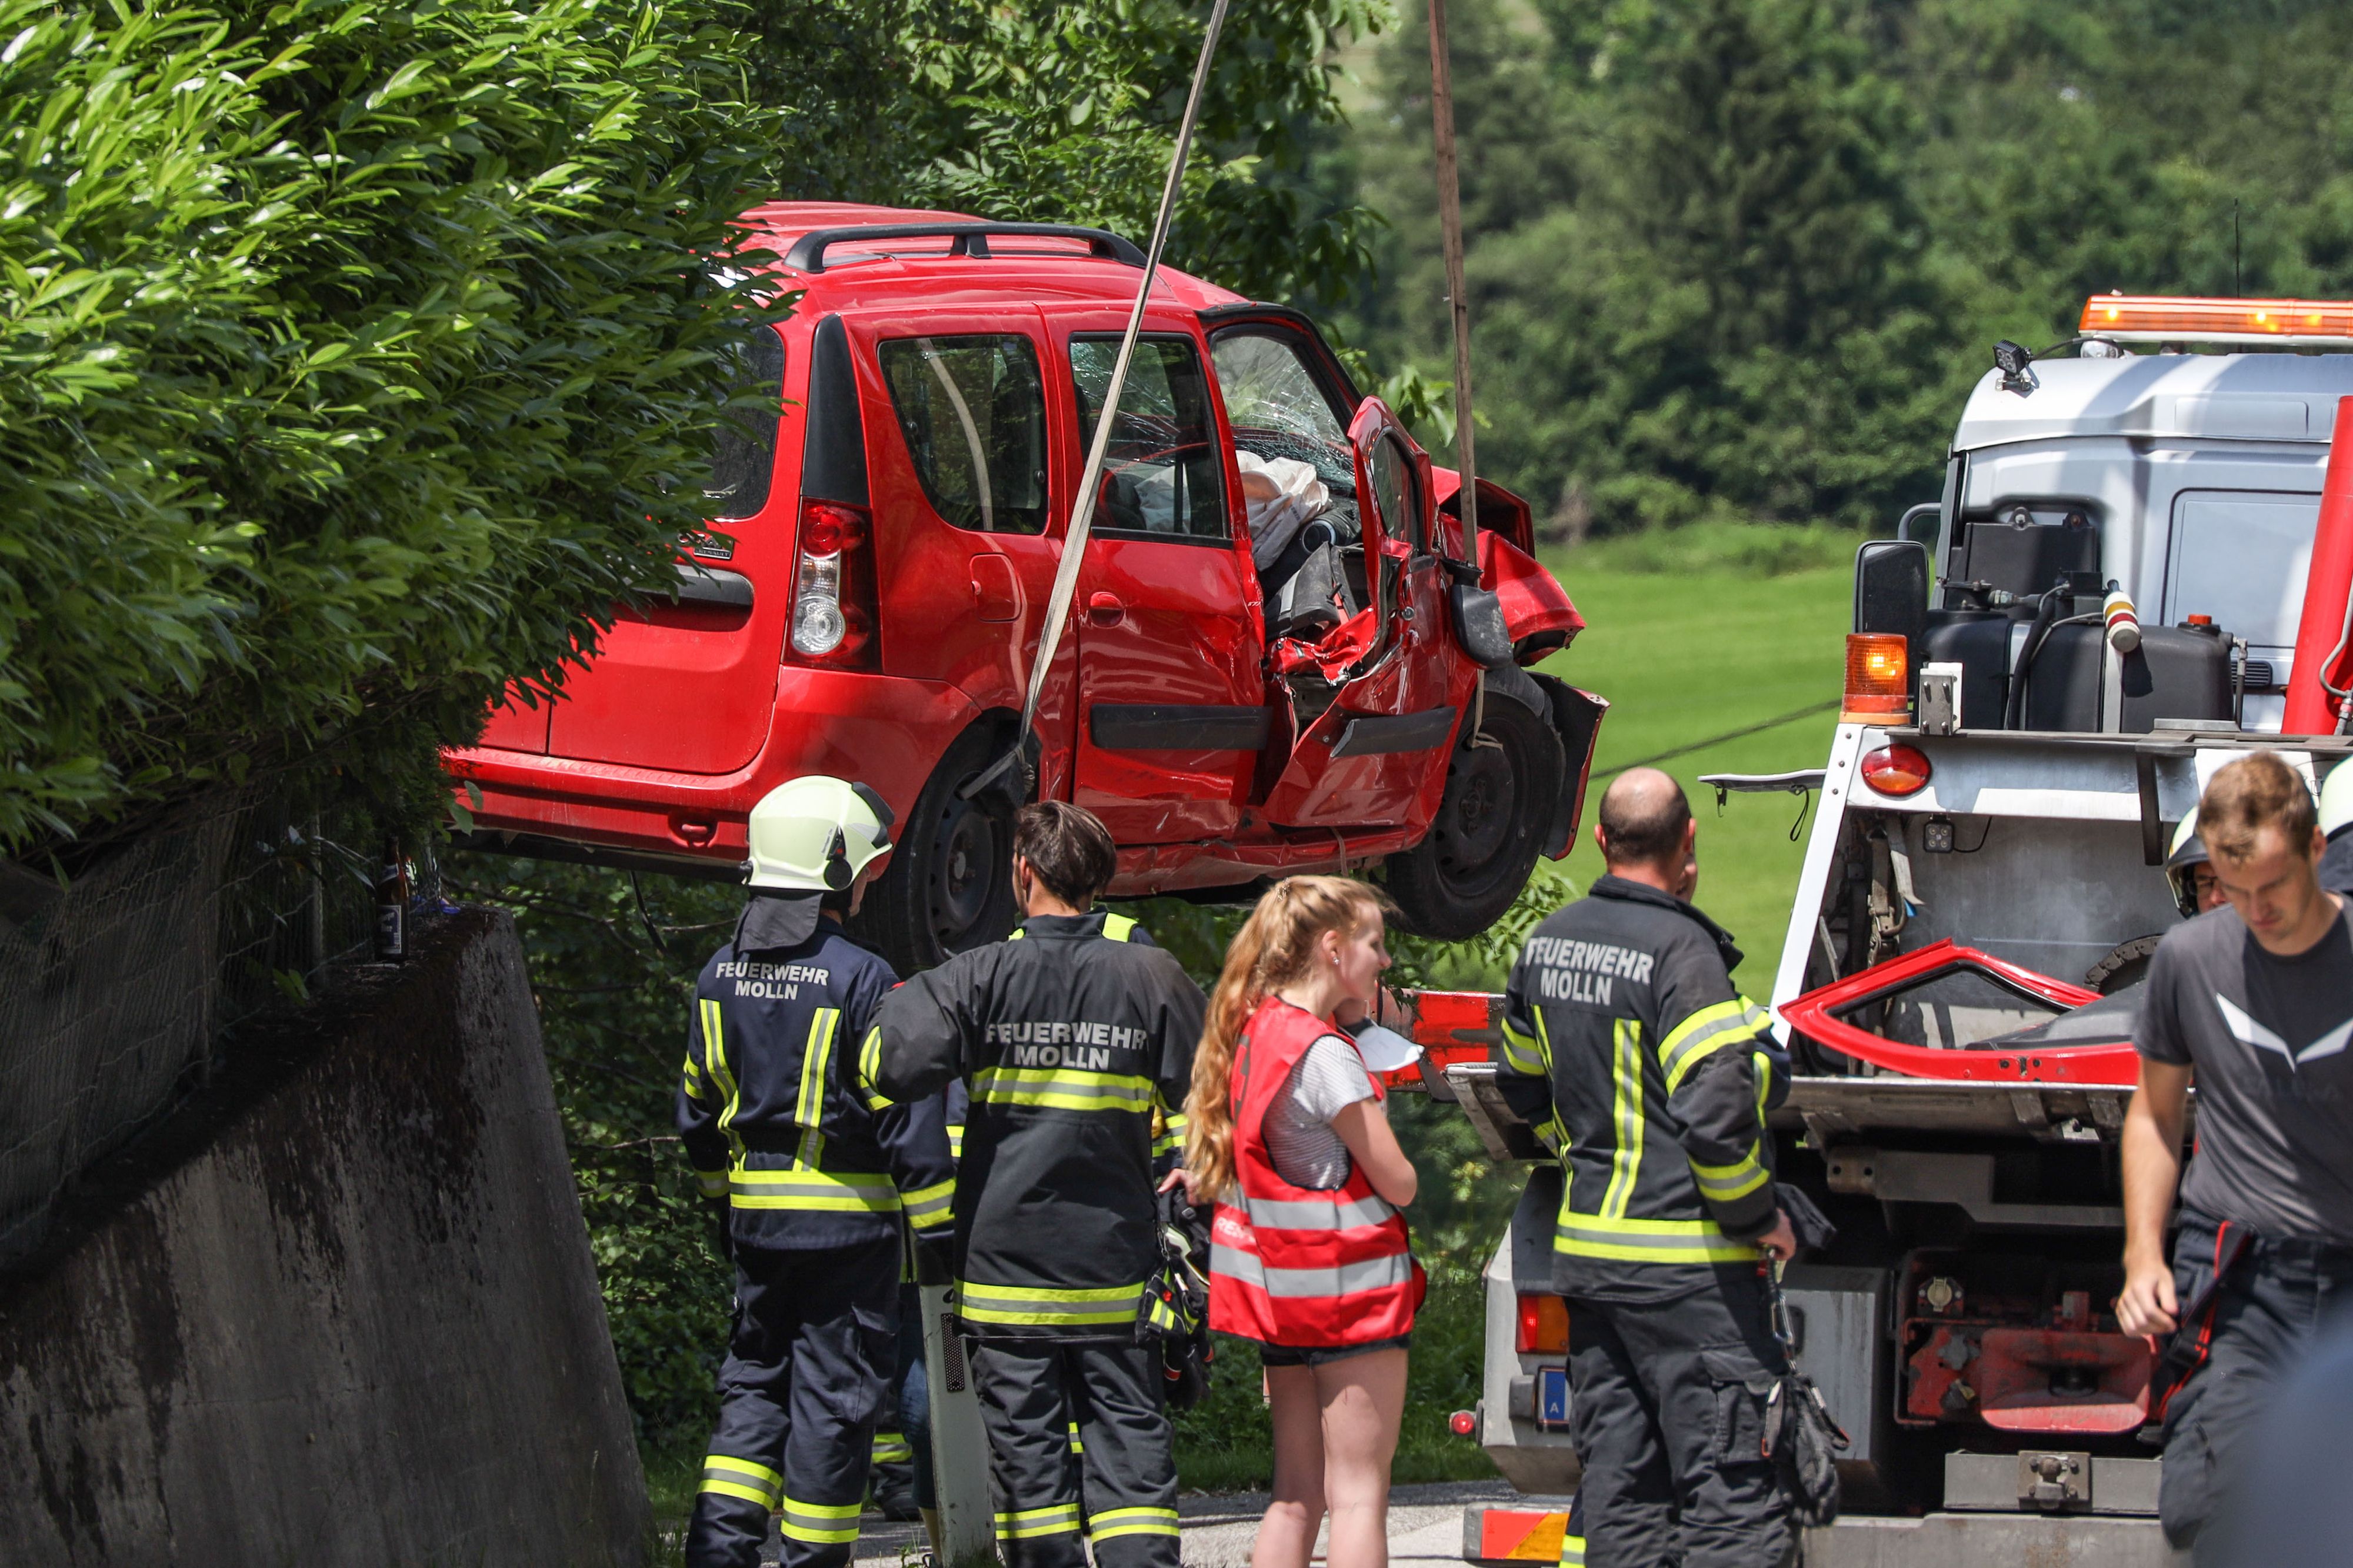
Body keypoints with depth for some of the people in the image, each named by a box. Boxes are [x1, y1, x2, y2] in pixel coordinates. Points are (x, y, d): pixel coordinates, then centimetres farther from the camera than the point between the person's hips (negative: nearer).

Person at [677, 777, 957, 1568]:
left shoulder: (720, 975, 6)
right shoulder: (862, 980, -15)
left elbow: (699, 1110, 15)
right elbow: (906, 1114, -15)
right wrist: (937, 1227, -10)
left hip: (756, 1214, 6)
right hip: (849, 1219, -6)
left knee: (755, 1379, 14)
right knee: (834, 1392, 3)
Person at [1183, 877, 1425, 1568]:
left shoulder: (1252, 1034, 7)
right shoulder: (1325, 1053, -18)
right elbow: (1397, 1183, -15)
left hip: (1280, 1290, 8)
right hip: (1346, 1279, -8)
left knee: (1297, 1496, 12)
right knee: (1359, 1495, -6)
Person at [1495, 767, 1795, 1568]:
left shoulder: (1549, 942, 7)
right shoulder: (1680, 952, -17)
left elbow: (1523, 1082, 20)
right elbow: (1717, 1111, -22)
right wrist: (1758, 1216, -9)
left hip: (1588, 1247, 8)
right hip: (1686, 1262, -8)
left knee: (1619, 1477, 11)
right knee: (1730, 1482, -6)